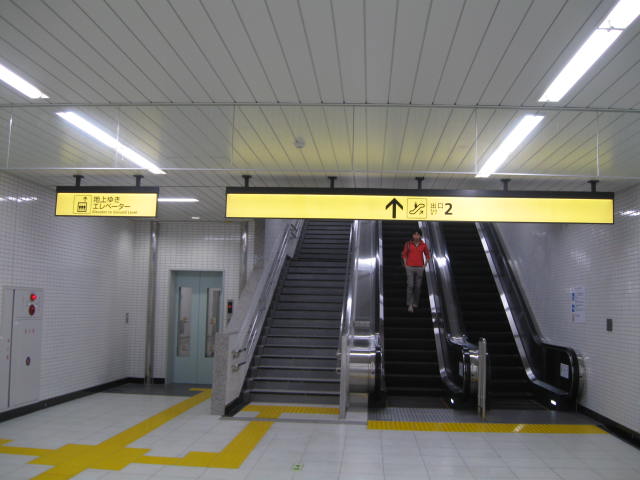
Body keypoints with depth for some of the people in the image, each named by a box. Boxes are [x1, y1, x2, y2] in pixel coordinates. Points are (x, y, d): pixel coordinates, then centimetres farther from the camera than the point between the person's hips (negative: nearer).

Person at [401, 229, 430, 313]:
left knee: (417, 286, 7)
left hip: (419, 268, 1)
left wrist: (424, 266, 3)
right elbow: (404, 254, 6)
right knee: (410, 286, -10)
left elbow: (427, 255, 11)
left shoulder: (423, 245, -2)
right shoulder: (408, 244, -4)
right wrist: (405, 265, -1)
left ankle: (415, 303, 22)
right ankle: (410, 305, -7)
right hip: (410, 268, -1)